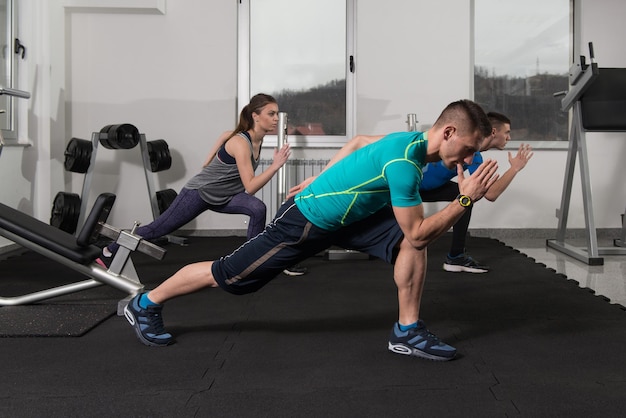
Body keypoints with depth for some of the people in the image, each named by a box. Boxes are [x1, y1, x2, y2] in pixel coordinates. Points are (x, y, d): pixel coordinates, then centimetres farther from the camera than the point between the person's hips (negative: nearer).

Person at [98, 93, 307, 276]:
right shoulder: (240, 143, -32)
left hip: (224, 195, 7)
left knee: (258, 209, -20)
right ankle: (109, 251, 27)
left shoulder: (257, 139, -6)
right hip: (199, 193, -7)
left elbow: (225, 135, 12)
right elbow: (250, 187, -36)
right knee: (158, 228, 6)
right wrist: (276, 165, -42)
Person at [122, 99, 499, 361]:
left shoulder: (411, 140, -2)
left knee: (409, 243, -7)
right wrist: (466, 200, -25)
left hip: (344, 213, 9)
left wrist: (319, 183, 20)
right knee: (227, 275, 4)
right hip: (306, 221, -9)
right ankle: (146, 304, 25)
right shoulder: (404, 162, -31)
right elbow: (418, 233, -25)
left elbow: (357, 142, 14)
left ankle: (407, 331, 3)